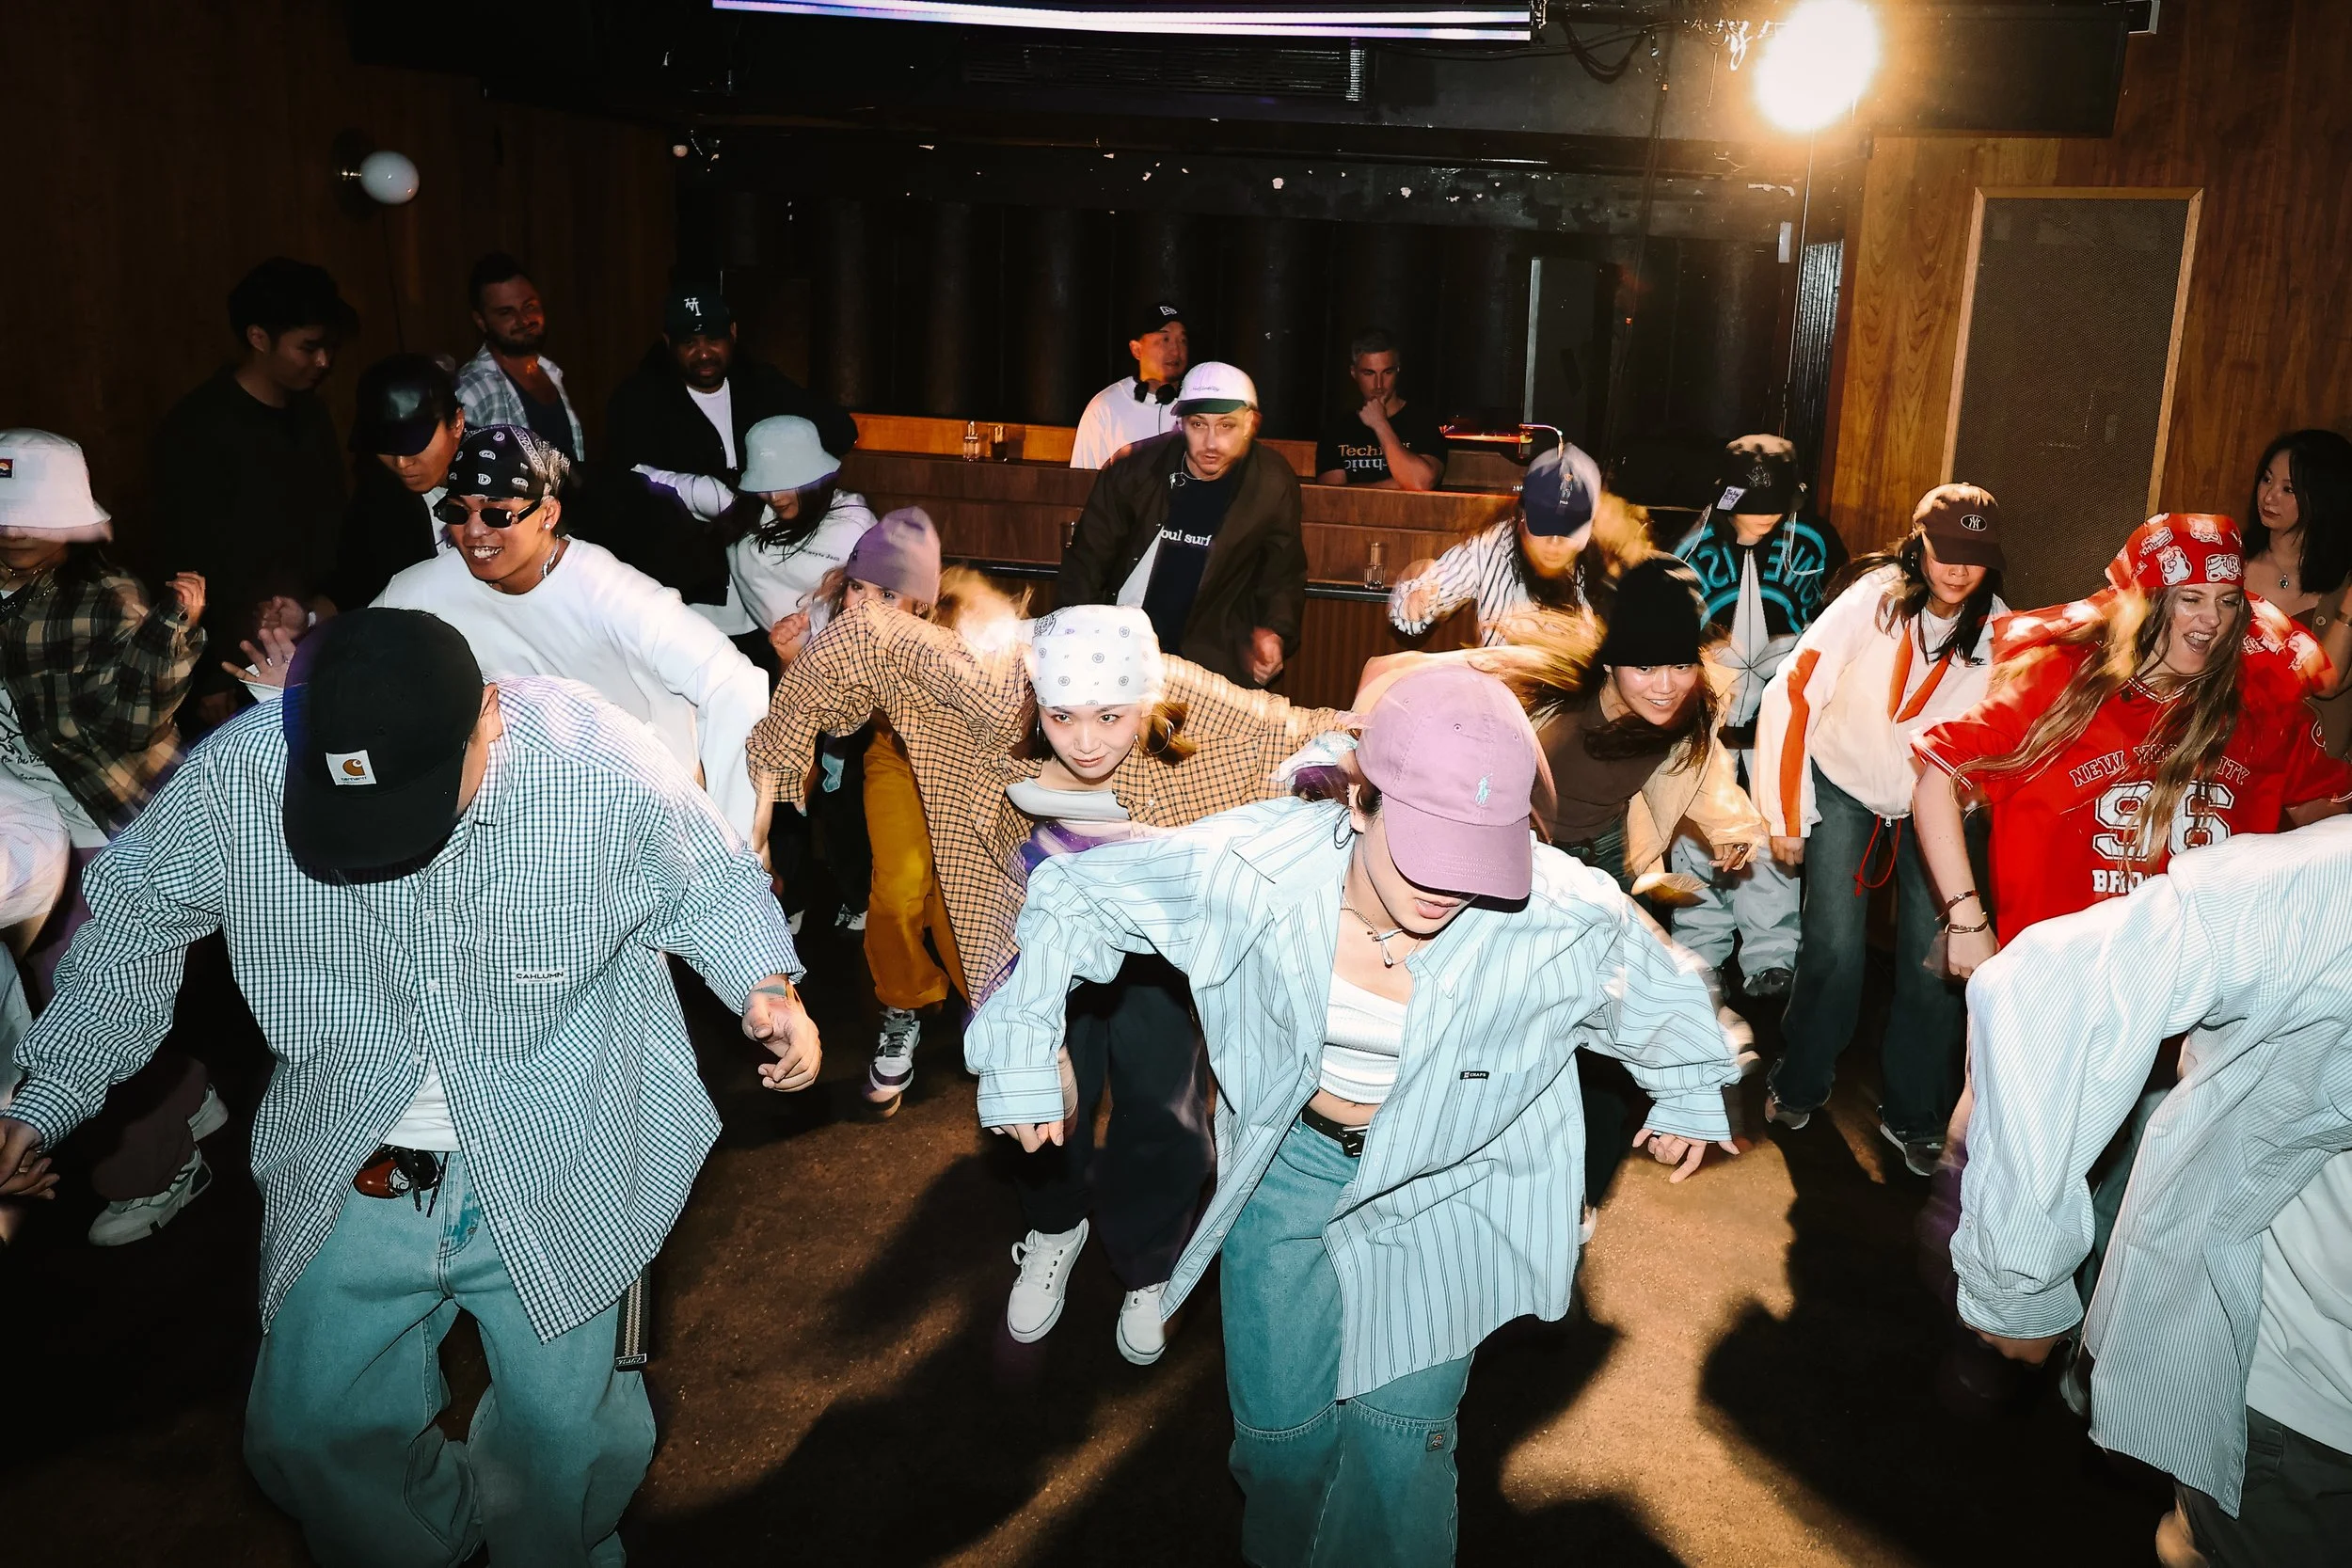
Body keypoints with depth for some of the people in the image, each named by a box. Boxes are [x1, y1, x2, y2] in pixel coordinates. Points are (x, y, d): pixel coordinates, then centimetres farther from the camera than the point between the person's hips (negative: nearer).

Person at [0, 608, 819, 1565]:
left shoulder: (604, 767, -23)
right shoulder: (234, 777, -19)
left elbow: (710, 884, -5)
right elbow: (133, 923, 0)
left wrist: (766, 983, -23)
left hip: (555, 1172, -2)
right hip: (349, 1174, 2)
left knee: (560, 1432, 12)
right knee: (307, 1433, 16)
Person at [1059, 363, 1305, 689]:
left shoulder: (1273, 484, -8)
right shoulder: (1136, 469, -9)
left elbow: (1285, 573, 3)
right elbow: (1088, 560, -2)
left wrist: (1275, 631, -14)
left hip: (1213, 665, 0)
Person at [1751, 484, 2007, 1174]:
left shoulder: (1998, 632, -11)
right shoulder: (1874, 599, -18)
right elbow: (1792, 693, -15)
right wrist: (1786, 813, -11)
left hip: (1935, 806, 2)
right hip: (1846, 788, -2)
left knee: (1935, 958, -7)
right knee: (1835, 948, -12)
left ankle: (1913, 1115, 13)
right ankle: (1799, 1086, 13)